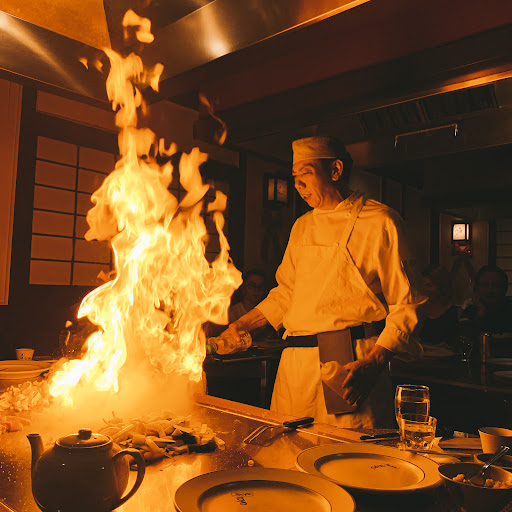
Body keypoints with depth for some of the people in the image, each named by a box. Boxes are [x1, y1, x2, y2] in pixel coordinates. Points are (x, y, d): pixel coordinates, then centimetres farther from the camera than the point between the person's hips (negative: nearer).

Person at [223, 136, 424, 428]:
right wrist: (240, 326, 14)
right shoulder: (302, 227, 16)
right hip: (296, 361, 6)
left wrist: (374, 363, -18)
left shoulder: (380, 222, -3)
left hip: (351, 364, -5)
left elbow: (405, 305, -6)